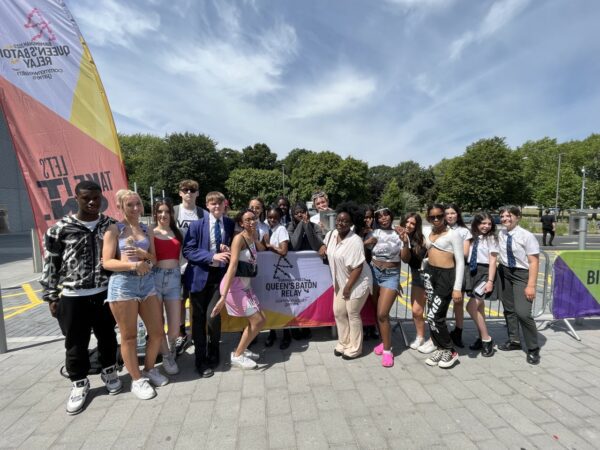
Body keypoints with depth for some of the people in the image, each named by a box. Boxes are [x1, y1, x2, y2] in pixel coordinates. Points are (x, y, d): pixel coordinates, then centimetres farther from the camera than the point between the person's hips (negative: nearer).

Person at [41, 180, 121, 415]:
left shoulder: (111, 225, 1)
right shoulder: (60, 228, -5)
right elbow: (50, 265, 0)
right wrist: (51, 297, 0)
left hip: (104, 294, 2)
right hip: (72, 297, -1)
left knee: (107, 337, 16)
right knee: (75, 343, 10)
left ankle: (109, 372, 38)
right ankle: (79, 384, 32)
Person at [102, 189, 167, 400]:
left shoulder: (147, 230, 12)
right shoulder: (114, 230, -2)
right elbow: (107, 262, -8)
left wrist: (144, 254, -7)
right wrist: (134, 265, -20)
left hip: (147, 282, 5)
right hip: (123, 284, -5)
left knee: (158, 332, 10)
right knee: (129, 337, 9)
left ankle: (149, 369, 33)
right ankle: (137, 380, 26)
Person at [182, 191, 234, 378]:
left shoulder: (230, 224, 1)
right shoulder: (197, 223, -8)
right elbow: (188, 251, -12)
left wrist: (228, 250, -10)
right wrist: (212, 256, -23)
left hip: (219, 275, 1)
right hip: (200, 275, -1)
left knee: (212, 315, -2)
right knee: (199, 318, 10)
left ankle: (213, 354, 26)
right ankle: (201, 360, 29)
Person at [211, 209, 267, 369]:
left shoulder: (252, 238, 9)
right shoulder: (239, 238, -16)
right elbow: (232, 267, -25)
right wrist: (223, 296, -29)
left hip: (245, 286, 8)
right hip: (234, 286, -8)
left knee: (261, 320, 11)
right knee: (257, 321, -3)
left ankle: (241, 350, 29)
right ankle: (237, 356, 14)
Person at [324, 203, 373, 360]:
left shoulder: (355, 241, -26)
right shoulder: (331, 234, -3)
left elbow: (358, 267, -24)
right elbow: (327, 246, 22)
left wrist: (348, 287, -20)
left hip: (357, 283, -7)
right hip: (341, 281, 8)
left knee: (352, 314, 4)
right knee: (338, 312, 13)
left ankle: (355, 348, 25)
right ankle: (343, 343, 33)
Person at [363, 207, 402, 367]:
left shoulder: (399, 234, 1)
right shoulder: (376, 232, 2)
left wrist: (406, 242, -14)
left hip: (391, 275, -2)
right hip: (374, 272, 2)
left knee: (382, 313, -11)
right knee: (378, 312, 10)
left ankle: (387, 350, 3)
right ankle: (384, 341, 31)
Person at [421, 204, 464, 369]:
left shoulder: (453, 234, -7)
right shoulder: (428, 234, 11)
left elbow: (460, 262, -9)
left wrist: (457, 288, -14)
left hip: (446, 275, -6)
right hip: (429, 274, 6)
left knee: (433, 316, -7)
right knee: (435, 315, 10)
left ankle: (450, 351, 13)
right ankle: (440, 348, 26)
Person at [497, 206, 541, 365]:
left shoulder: (527, 236, -16)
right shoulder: (501, 234, 1)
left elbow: (534, 262, -16)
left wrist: (531, 285, -20)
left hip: (521, 274, -6)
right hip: (504, 272, 6)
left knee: (522, 312, -14)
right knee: (508, 309, 15)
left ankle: (533, 349, 8)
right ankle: (514, 341, 33)